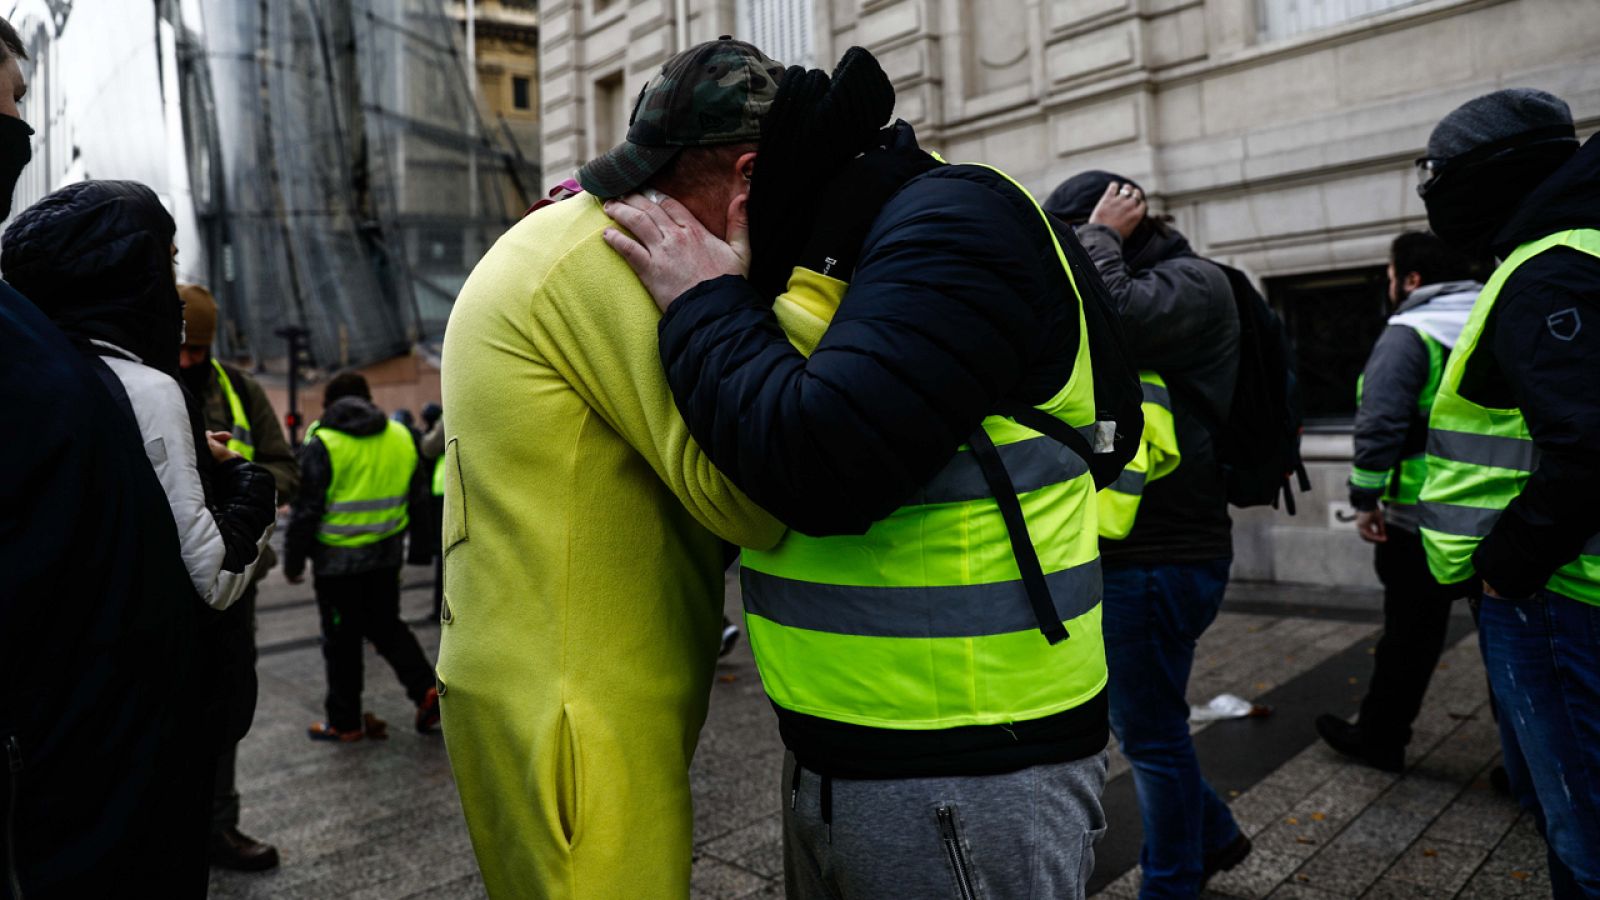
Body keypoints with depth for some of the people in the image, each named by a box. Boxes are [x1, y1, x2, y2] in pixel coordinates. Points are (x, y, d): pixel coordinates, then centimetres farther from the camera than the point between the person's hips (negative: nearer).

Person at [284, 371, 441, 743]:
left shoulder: (322, 443, -11)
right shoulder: (400, 436, 5)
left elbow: (306, 508, -11)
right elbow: (409, 496, 13)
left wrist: (293, 559, -2)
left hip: (337, 558, -5)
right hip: (387, 552, 5)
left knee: (342, 639, 7)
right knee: (386, 626, 18)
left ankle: (344, 722, 17)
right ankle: (426, 689, 4)